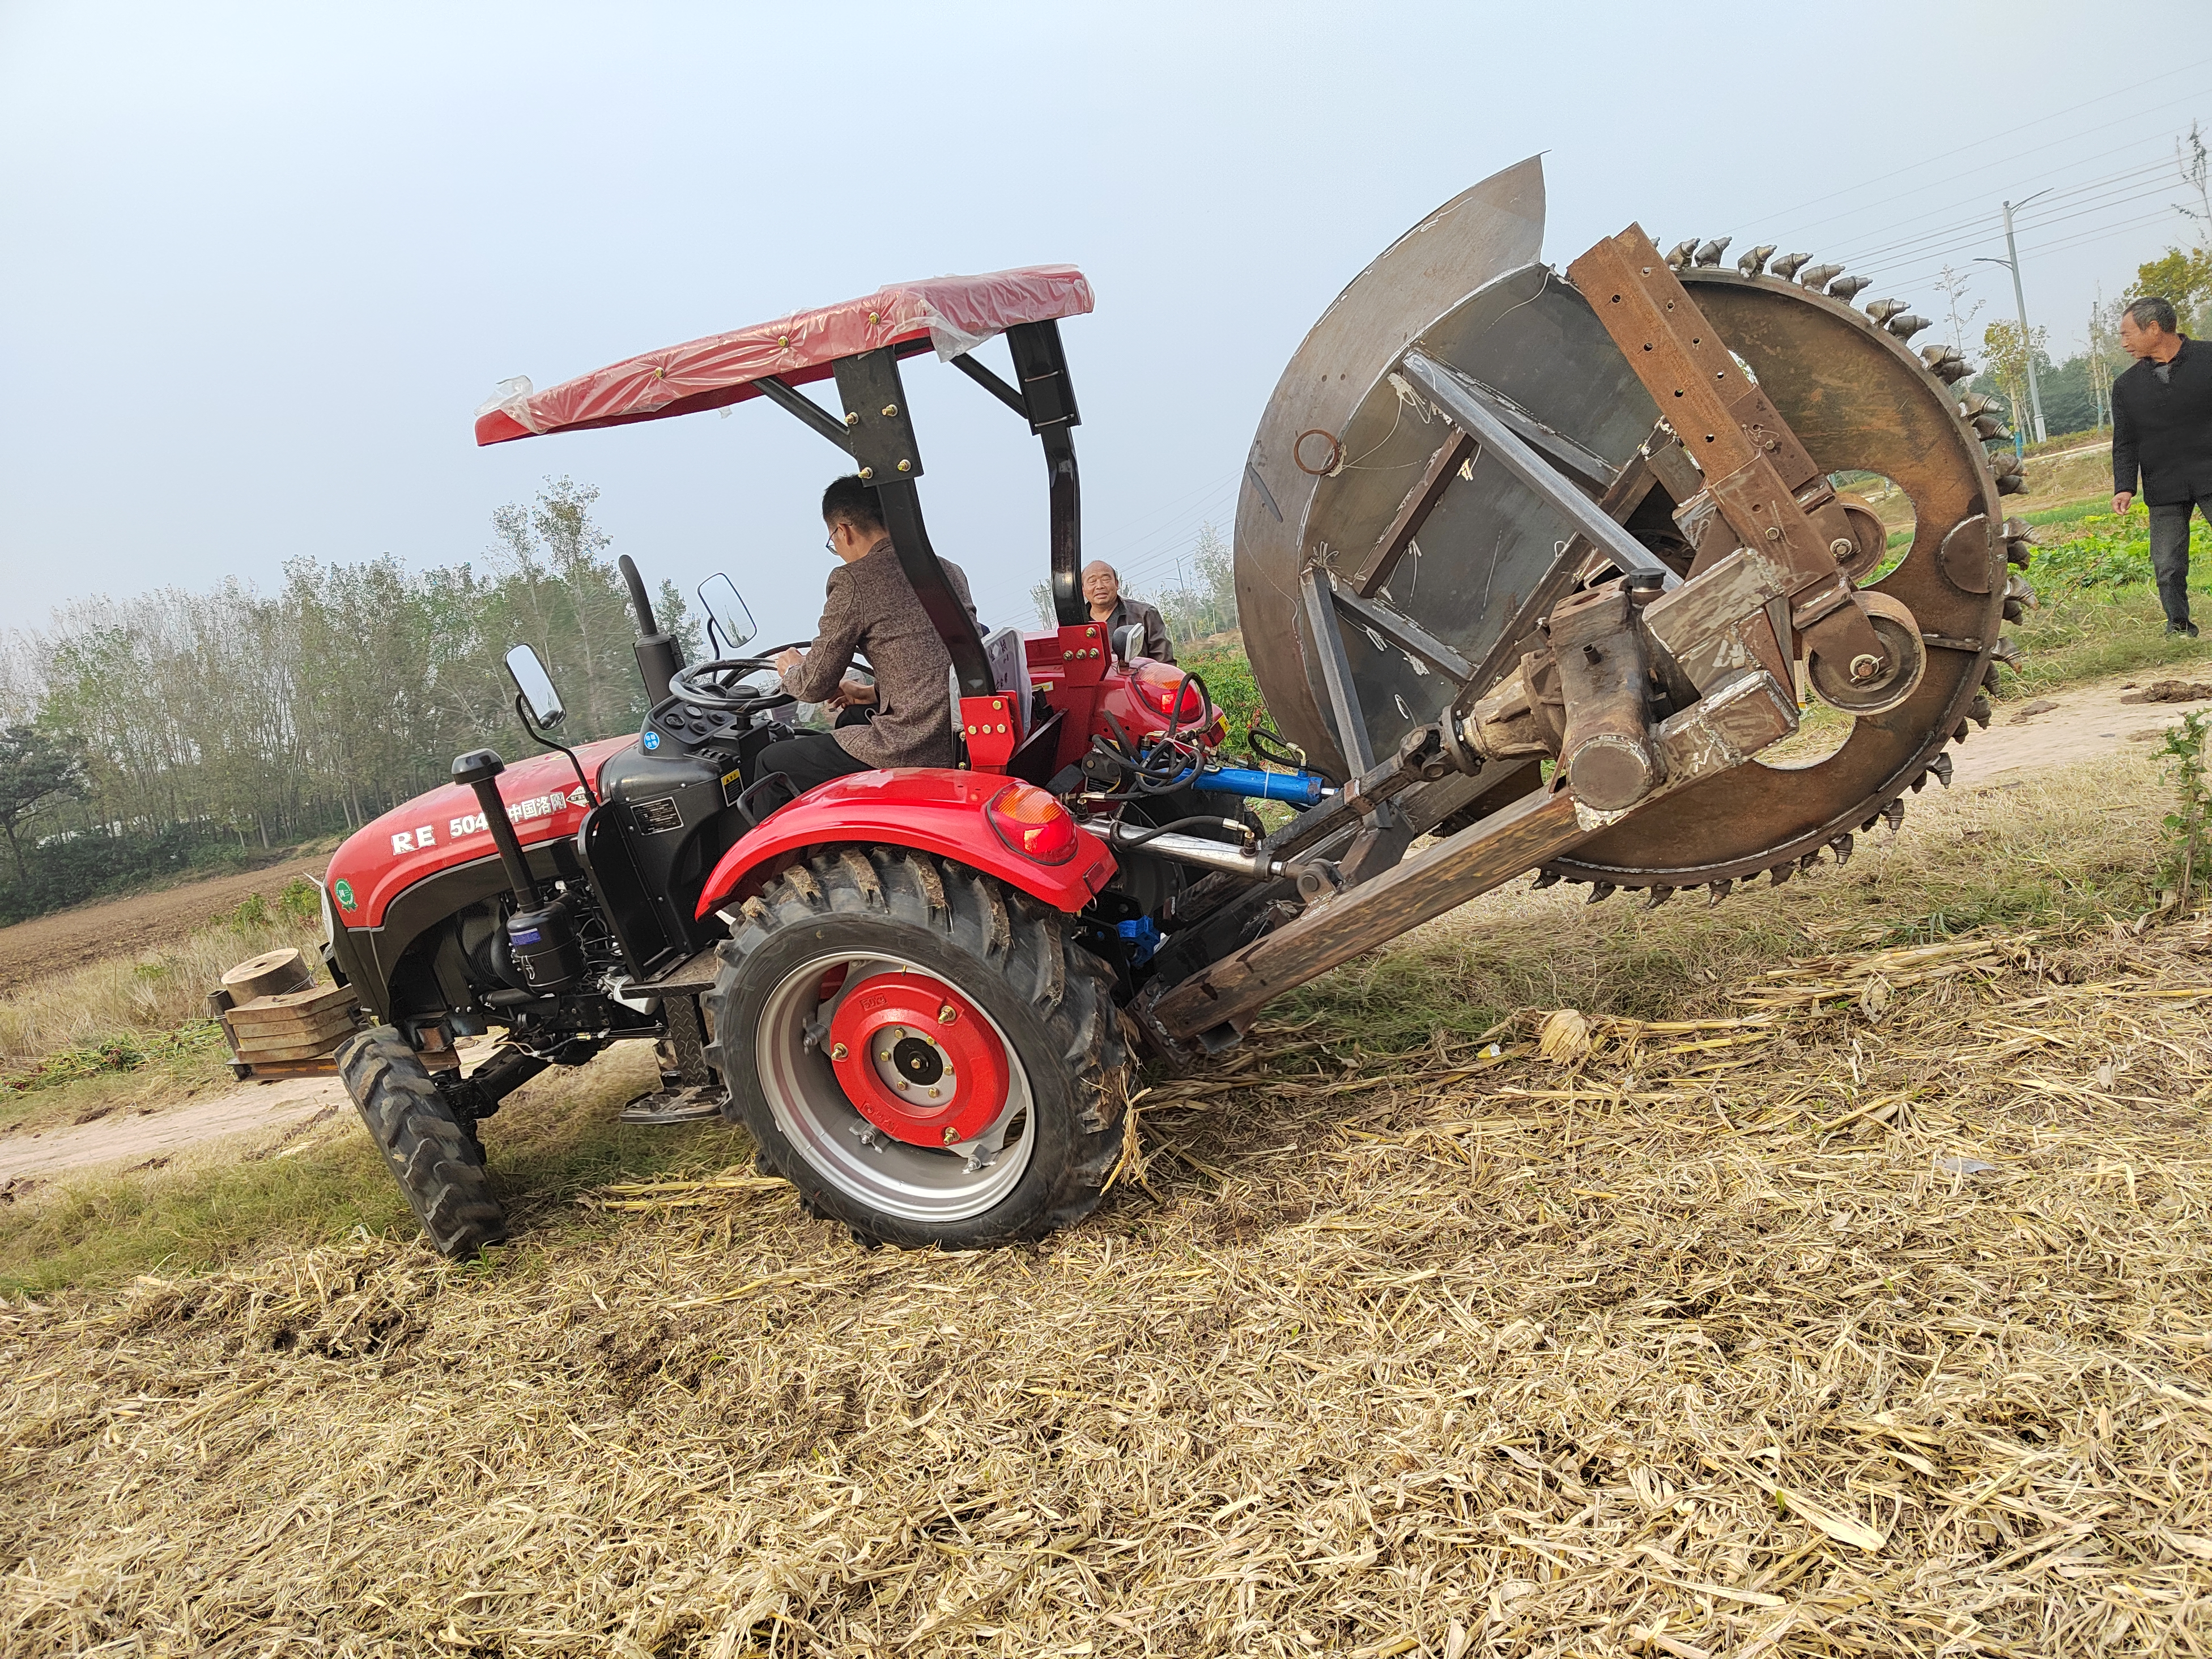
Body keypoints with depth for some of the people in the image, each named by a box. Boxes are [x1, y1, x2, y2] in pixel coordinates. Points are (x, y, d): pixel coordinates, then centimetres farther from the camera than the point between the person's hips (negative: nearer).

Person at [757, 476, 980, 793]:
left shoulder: (854, 581, -10)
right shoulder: (948, 570, 13)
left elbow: (815, 686, -4)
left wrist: (792, 671, 19)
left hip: (917, 751, -9)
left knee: (771, 765, 10)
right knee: (851, 717, 38)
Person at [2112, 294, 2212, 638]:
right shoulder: (2126, 386, 10)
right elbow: (2124, 442, 10)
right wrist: (2124, 486, -4)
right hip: (2164, 492, 2)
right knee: (2167, 565, 1)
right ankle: (2178, 624, 14)